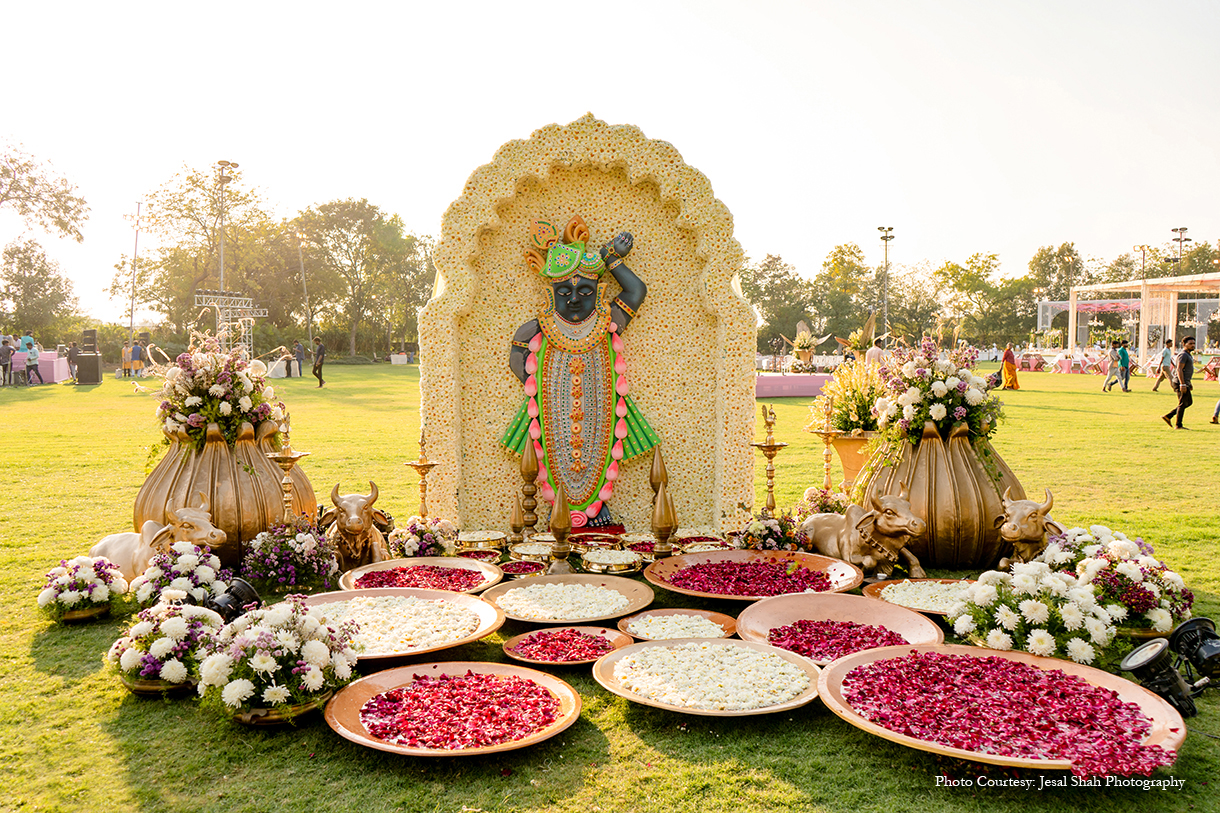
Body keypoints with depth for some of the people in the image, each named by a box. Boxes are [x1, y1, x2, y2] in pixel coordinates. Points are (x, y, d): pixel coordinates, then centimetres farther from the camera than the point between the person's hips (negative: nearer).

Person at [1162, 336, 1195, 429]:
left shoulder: (1188, 355, 20)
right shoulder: (1183, 355, -14)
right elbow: (1179, 370, -22)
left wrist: (1189, 383, 25)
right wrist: (1182, 384, -27)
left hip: (1185, 383, 10)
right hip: (1181, 383, -10)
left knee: (1189, 402, 14)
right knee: (1183, 404, -5)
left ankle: (1167, 416, 13)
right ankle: (1178, 425, 0)